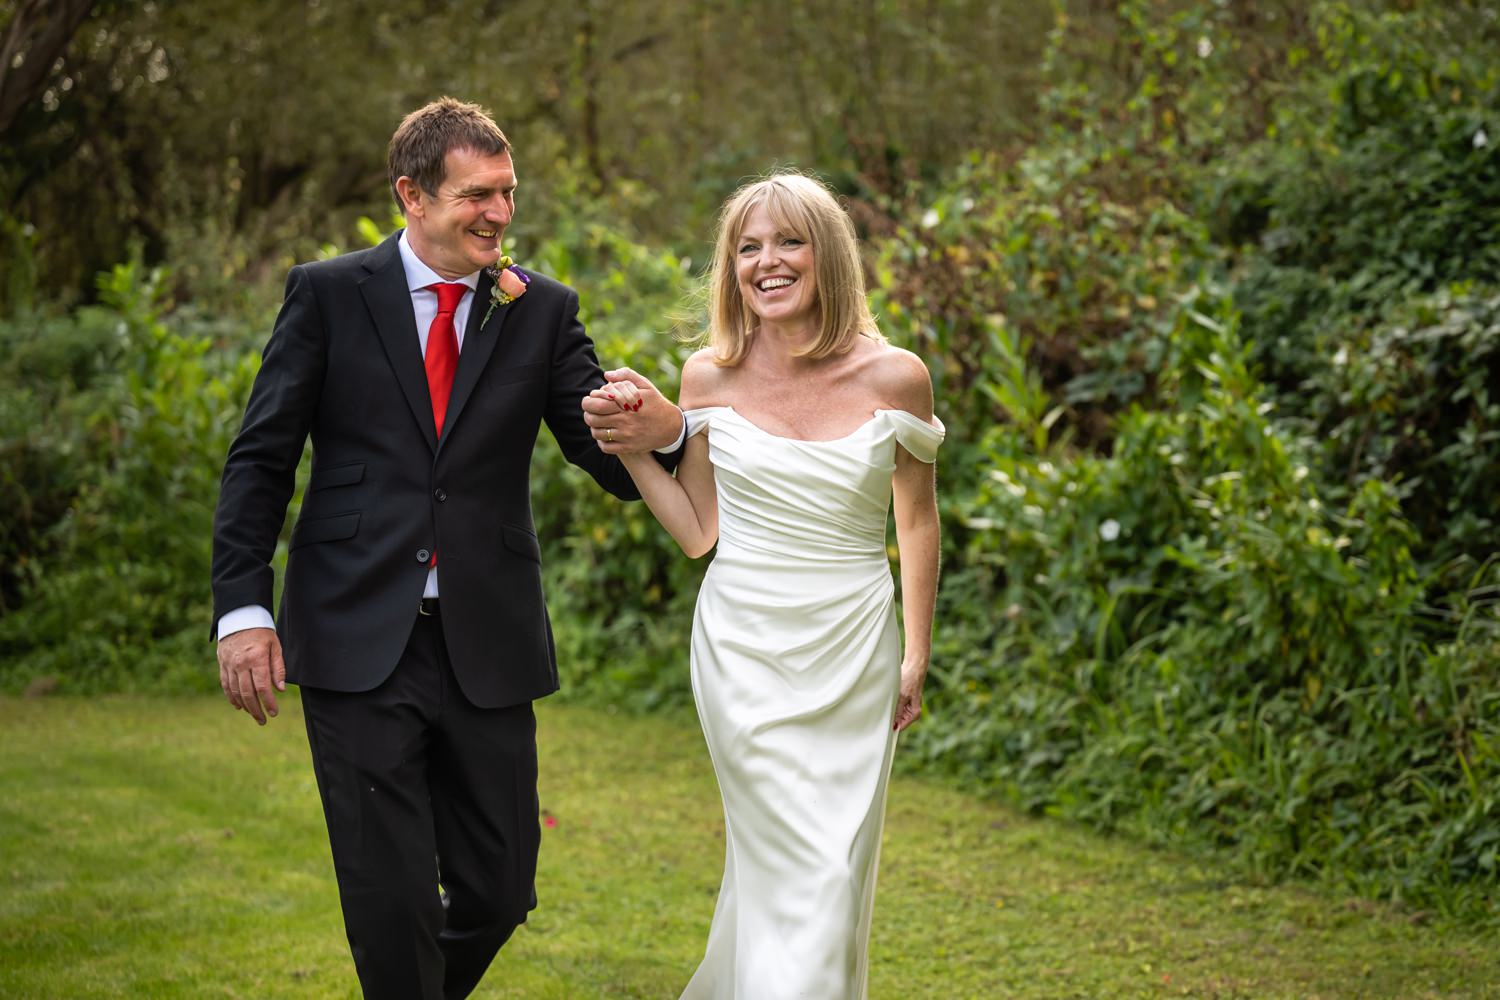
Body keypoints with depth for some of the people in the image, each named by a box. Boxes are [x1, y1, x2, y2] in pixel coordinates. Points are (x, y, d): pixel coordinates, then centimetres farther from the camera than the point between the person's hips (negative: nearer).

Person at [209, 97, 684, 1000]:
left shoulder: (544, 312, 5)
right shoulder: (329, 295, 1)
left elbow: (618, 466, -1)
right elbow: (260, 460, 1)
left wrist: (667, 434, -25)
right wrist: (243, 607, -8)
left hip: (488, 647, 2)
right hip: (359, 645, -2)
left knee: (499, 892, 9)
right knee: (392, 900, -1)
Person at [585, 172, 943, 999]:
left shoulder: (894, 378, -6)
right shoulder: (711, 378, -4)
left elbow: (917, 520, 6)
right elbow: (698, 531, 5)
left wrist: (916, 656, 10)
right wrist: (630, 448, -7)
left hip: (852, 653, 1)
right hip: (744, 651, -1)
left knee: (838, 872, 9)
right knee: (796, 868, -5)